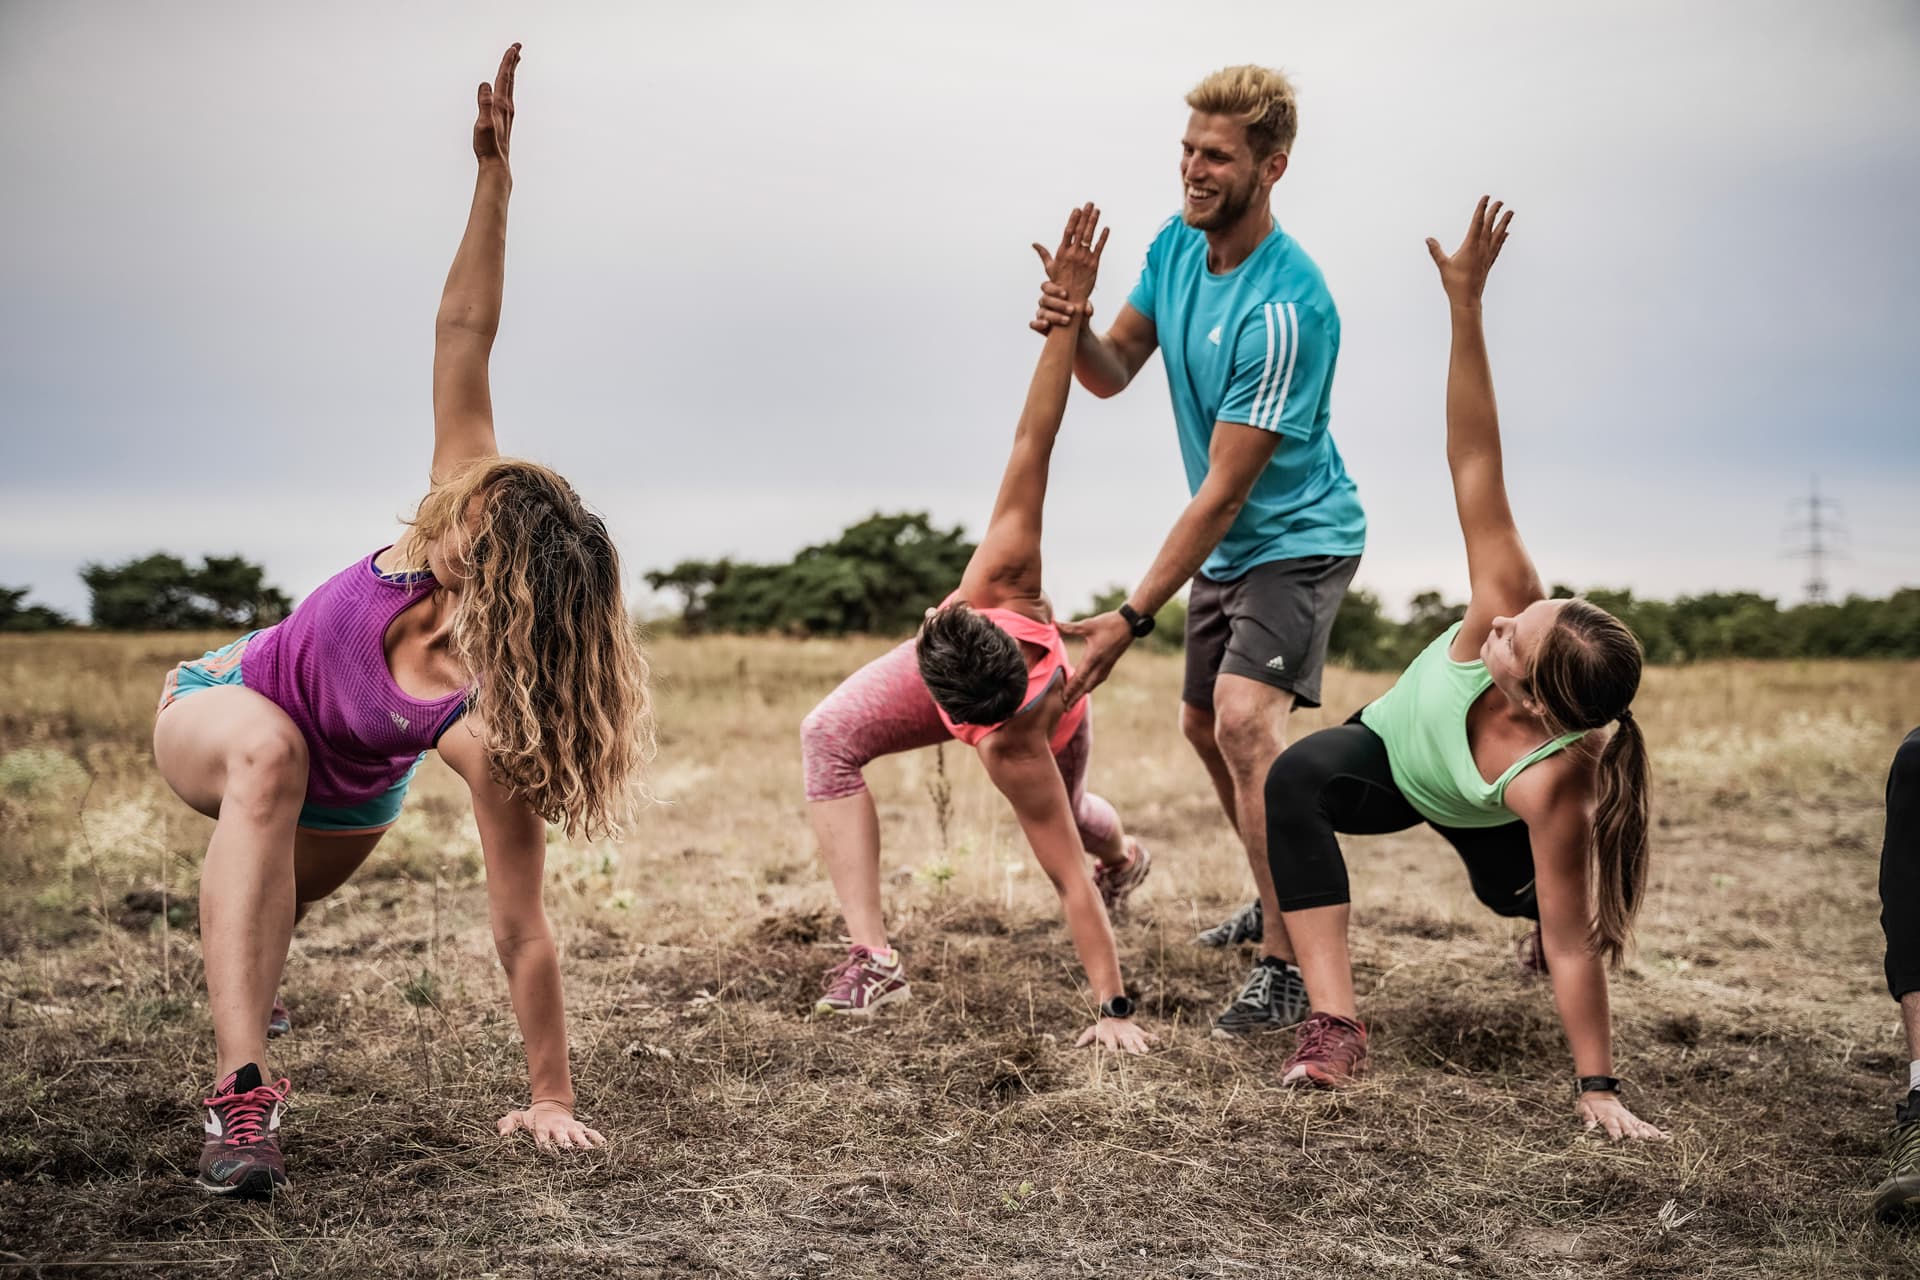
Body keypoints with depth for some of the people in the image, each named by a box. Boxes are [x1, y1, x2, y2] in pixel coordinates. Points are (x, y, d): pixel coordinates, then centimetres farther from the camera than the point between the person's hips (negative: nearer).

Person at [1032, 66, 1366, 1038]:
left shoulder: (1285, 307, -29)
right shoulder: (1177, 246, -3)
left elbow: (1224, 490, -29)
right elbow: (1115, 373, 5)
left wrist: (1131, 618, -28)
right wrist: (1073, 334, -19)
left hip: (1297, 538, -9)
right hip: (1226, 547, 9)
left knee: (1246, 720, -28)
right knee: (1203, 727, 20)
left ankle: (1287, 971, -21)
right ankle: (1279, 903, 42)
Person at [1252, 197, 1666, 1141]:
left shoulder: (1553, 781, -44)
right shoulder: (1507, 605, -39)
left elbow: (1573, 944, -38)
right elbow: (1475, 463, -45)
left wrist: (1598, 1089, -34)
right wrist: (1465, 303, -53)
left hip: (1474, 814, -1)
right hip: (1386, 753, 1)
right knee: (1296, 776, -31)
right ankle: (1333, 1023, -31)